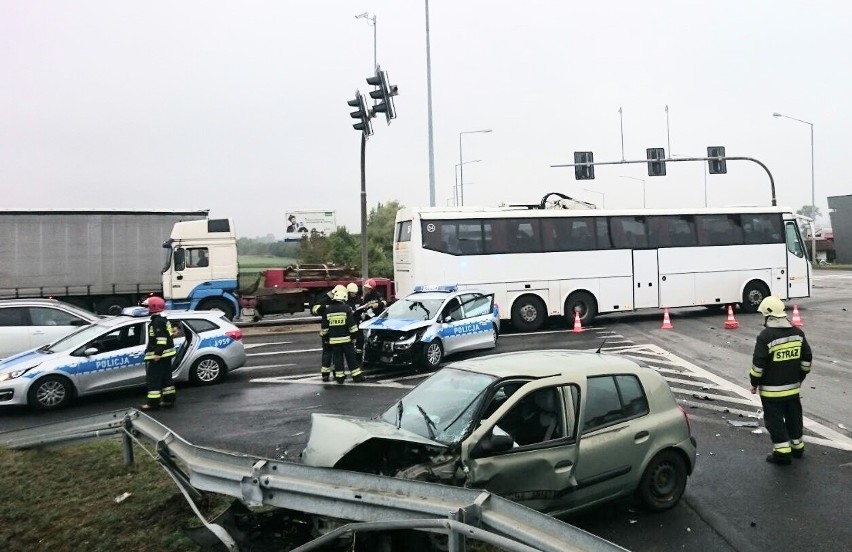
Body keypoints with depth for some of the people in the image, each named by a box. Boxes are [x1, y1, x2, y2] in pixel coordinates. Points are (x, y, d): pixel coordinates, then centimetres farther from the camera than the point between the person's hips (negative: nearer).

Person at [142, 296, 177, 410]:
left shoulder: (157, 321, -16)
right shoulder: (163, 319, 15)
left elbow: (161, 338, -25)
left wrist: (158, 353, -26)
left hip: (157, 355, -10)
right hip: (166, 354, 10)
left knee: (153, 379, -4)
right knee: (166, 378, 14)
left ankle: (153, 402, -2)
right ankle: (169, 400, 19)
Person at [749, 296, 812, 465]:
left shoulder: (766, 336, -19)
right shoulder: (797, 332, 2)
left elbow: (758, 364, -17)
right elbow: (807, 358, 10)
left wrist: (754, 383, -4)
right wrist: (800, 377, 21)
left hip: (772, 389, -7)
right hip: (793, 386, 7)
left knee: (775, 420, 2)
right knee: (794, 416, 20)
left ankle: (782, 452, 4)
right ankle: (797, 446, 33)